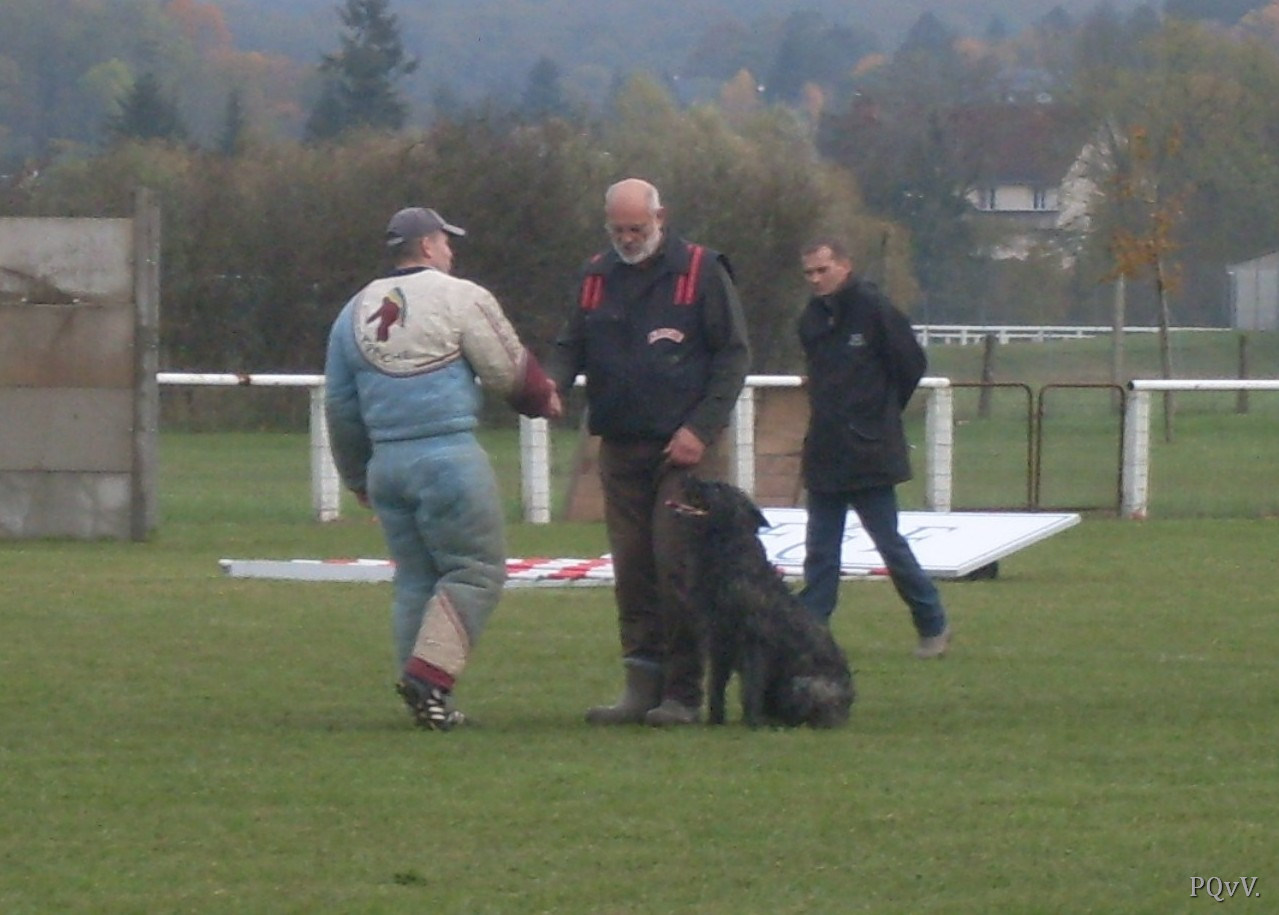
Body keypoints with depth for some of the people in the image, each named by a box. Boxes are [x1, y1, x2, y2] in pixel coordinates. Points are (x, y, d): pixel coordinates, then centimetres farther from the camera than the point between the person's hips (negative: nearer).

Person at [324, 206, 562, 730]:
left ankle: (425, 696, 10)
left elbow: (340, 406, 20)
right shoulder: (459, 298, -2)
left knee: (416, 578, 12)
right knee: (477, 571, -1)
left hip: (386, 463, 6)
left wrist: (357, 478, 30)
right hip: (449, 457, -6)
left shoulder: (355, 312, 16)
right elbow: (509, 371, 0)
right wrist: (544, 399, 22)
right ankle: (429, 676, -14)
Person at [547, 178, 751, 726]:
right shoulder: (596, 278, 12)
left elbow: (733, 354, -2)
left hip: (681, 448, -5)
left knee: (677, 567, -9)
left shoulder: (701, 272, -2)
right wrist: (550, 383, -9)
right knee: (631, 572, 5)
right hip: (619, 448, 5)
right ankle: (641, 686, 9)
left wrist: (701, 429, -12)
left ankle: (683, 695, -6)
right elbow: (571, 347, 15)